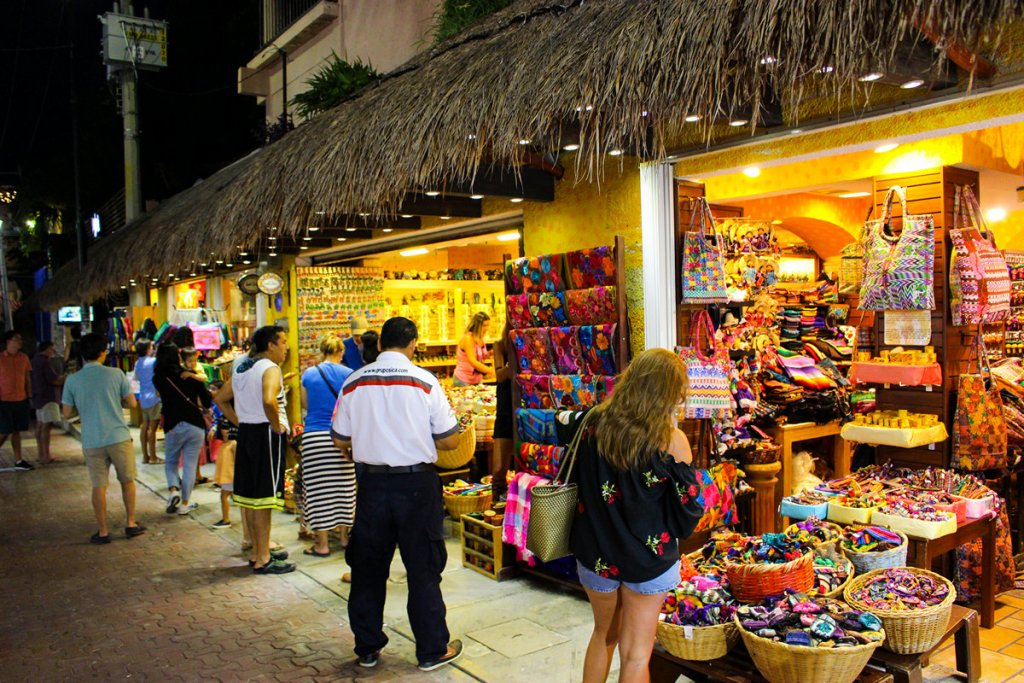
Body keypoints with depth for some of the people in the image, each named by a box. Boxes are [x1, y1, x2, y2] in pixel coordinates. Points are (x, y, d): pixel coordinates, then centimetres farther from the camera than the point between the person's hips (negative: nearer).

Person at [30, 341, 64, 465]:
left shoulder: (37, 359, 13)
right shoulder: (45, 362, -17)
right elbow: (54, 380, -19)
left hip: (40, 396, 11)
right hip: (47, 397, -11)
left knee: (40, 425, 14)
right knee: (47, 425, -11)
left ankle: (40, 454, 20)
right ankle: (45, 456, -12)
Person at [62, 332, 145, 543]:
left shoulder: (73, 380, -2)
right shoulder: (116, 374, -6)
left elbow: (67, 414, 3)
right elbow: (131, 403, -1)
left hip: (92, 441, 1)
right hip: (119, 437, -1)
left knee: (99, 486, 9)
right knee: (127, 481, 15)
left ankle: (103, 532, 15)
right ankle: (131, 524, 20)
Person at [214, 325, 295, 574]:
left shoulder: (241, 368, 15)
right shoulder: (270, 368, -13)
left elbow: (221, 398, 22)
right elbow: (268, 400, -31)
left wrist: (240, 422, 16)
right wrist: (277, 425, -17)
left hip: (246, 433, 9)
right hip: (266, 433, -9)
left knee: (250, 496, 14)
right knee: (263, 498, -4)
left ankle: (257, 552, 26)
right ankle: (263, 560, 2)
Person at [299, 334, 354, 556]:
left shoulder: (309, 374, 3)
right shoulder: (348, 374, -1)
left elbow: (305, 404, 13)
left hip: (314, 436, 0)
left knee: (318, 488, 4)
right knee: (344, 486, 12)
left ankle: (322, 544, 7)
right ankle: (344, 536, 23)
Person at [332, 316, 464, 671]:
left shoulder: (354, 382, -1)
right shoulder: (425, 382, -9)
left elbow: (340, 440, 6)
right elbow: (449, 440, -6)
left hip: (371, 482, 3)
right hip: (417, 483, -2)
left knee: (367, 569, 17)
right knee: (423, 569, 10)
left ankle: (367, 649, 30)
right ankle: (432, 650, 22)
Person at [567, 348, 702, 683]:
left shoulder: (592, 423, -9)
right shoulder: (671, 440, -19)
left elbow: (572, 481, 3)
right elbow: (687, 509, -10)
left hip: (595, 552, 3)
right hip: (648, 557, -3)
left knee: (604, 634, 27)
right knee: (636, 654, 13)